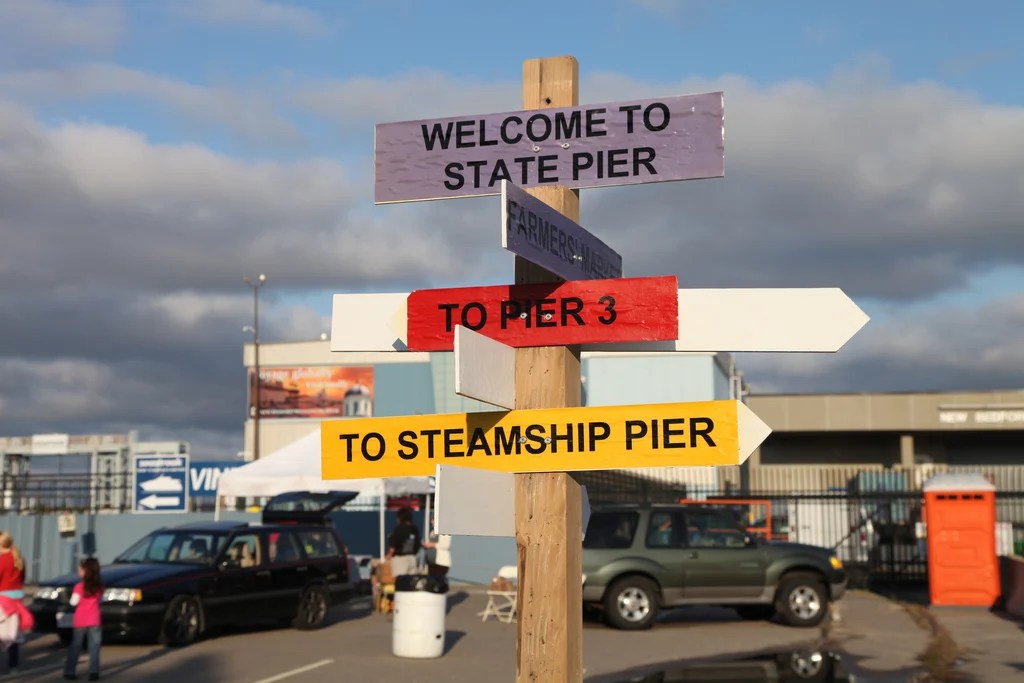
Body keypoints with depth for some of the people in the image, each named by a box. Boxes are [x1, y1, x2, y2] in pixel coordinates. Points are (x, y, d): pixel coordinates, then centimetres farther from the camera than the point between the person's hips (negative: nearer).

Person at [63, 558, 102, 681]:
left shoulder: (79, 586, -10)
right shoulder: (99, 586, 2)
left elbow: (74, 602, -9)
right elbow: (100, 599, 9)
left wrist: (73, 597, 10)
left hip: (80, 621, -2)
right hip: (94, 620, 2)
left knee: (75, 647, 9)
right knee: (94, 647, 2)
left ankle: (69, 671, 12)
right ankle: (94, 672, -6)